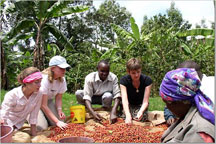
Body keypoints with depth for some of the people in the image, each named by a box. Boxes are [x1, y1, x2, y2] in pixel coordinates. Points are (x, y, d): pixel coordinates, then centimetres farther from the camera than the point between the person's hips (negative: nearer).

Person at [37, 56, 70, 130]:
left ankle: (45, 116, 17)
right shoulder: (44, 79, -32)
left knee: (60, 121, -13)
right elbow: (43, 105, -30)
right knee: (42, 127, -21)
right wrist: (57, 122, -32)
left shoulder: (62, 79, -13)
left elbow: (58, 98, -4)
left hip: (49, 101, 5)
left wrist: (59, 109, -26)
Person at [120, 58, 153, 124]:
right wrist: (128, 115, -46)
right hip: (129, 104, 1)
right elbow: (124, 100, -29)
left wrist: (141, 111, -44)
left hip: (141, 105, 0)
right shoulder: (124, 80, -20)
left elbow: (145, 101, -22)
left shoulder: (147, 80, -20)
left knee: (141, 118, -28)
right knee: (125, 118, -27)